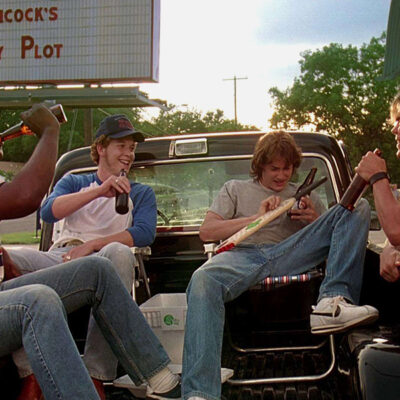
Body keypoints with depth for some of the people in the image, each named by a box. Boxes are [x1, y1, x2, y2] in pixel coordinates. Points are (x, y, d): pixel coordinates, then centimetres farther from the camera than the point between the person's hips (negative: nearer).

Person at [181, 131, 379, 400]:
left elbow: (332, 241, 26)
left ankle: (333, 301, -32)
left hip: (291, 255, 2)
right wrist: (256, 218, 3)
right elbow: (206, 231, 13)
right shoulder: (236, 189, 29)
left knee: (359, 207, -10)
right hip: (243, 254, -2)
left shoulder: (305, 197, 33)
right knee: (203, 279, -40)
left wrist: (315, 222, 3)